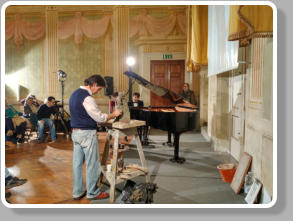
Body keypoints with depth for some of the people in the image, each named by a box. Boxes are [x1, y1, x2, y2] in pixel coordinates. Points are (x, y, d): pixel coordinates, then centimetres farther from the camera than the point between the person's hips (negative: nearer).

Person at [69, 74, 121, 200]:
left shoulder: (74, 94, 13)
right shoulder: (87, 97, -18)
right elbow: (99, 117, -16)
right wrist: (114, 114, -1)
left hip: (75, 132, 9)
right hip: (87, 133, -9)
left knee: (77, 163, 14)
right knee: (92, 164, 4)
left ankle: (77, 192, 24)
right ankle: (92, 193, 17)